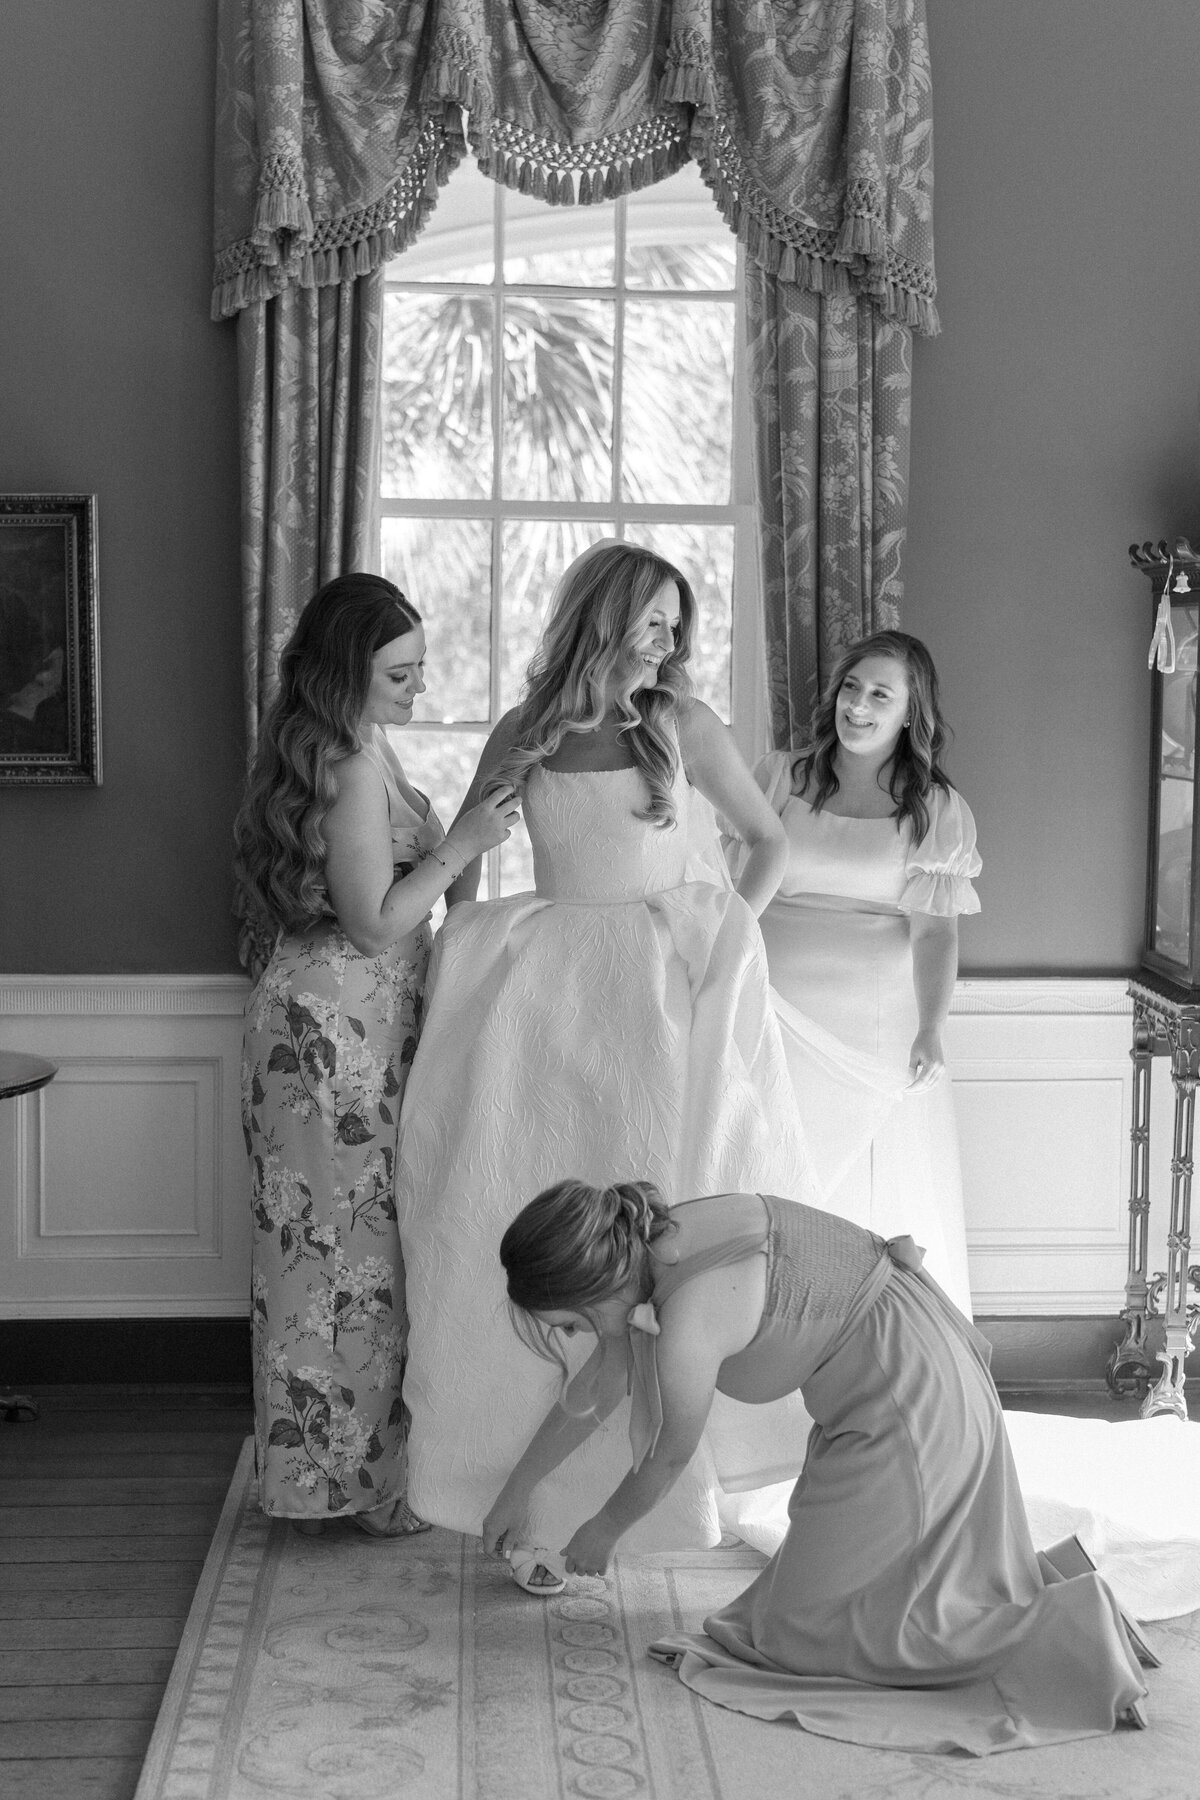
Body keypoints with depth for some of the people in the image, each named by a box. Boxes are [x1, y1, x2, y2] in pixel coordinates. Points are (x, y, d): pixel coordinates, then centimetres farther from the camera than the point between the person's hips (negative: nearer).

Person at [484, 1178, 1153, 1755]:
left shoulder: (688, 1319, -27)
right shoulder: (652, 1250, 1)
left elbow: (670, 1458, -8)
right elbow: (591, 1395, 18)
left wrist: (603, 1533, 12)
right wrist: (518, 1493, 29)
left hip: (908, 1412, -10)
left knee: (805, 1624, 0)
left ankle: (1073, 1628, -9)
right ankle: (1065, 1581, 12)